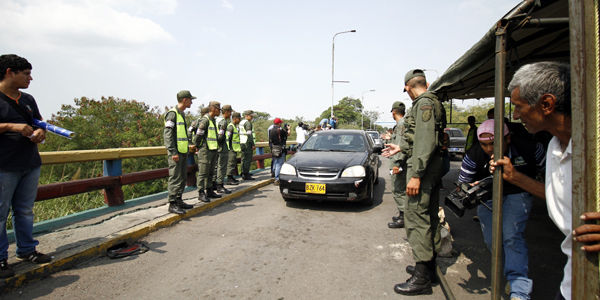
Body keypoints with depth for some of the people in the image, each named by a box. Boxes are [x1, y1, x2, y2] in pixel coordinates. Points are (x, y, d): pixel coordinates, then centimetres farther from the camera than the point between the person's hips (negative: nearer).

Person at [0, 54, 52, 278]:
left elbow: (39, 124, 22)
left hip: (31, 164, 6)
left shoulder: (28, 100, 15)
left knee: (25, 210, 13)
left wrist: (39, 133, 1)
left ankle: (26, 249, 24)